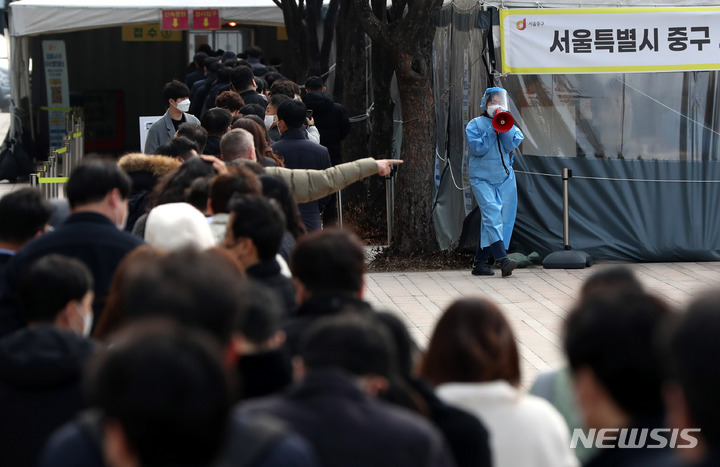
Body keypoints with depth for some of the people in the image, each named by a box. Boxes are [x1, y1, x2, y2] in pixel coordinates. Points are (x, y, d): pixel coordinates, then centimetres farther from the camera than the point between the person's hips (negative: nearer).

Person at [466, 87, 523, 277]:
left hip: (505, 178, 4)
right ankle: (502, 259, -32)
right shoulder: (475, 124, 3)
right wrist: (492, 131, -13)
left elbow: (510, 145, -3)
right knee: (492, 215, -20)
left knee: (504, 219, 3)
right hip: (482, 178, -4)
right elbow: (476, 148, -10)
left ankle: (480, 263, 11)